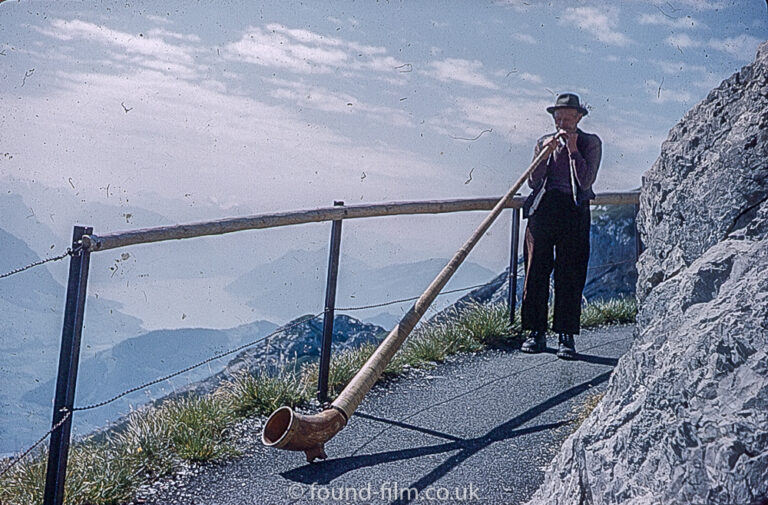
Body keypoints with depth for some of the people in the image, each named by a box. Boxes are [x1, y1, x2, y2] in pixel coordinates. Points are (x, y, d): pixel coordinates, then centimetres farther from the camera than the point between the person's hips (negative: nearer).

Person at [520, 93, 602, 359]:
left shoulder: (590, 142, 7)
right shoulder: (544, 142, 15)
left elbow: (585, 182, -6)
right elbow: (533, 181, 5)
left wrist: (573, 149, -8)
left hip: (574, 212, -3)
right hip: (542, 209, 3)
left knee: (570, 275, -3)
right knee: (536, 271, 1)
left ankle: (566, 336, 2)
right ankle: (536, 332, 10)